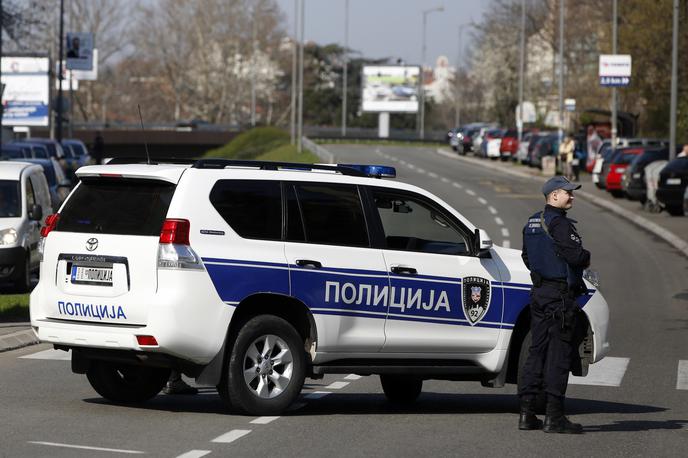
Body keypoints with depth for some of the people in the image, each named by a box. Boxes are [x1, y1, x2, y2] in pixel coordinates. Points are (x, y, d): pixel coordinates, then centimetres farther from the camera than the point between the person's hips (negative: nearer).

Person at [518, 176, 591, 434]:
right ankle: (554, 417, -7)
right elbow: (576, 256, -22)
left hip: (538, 292, 9)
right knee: (560, 353, -6)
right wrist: (587, 258, -1)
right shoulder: (559, 223, -15)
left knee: (537, 350, 11)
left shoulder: (532, 223, 14)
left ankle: (526, 413, 11)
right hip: (560, 295, -9)